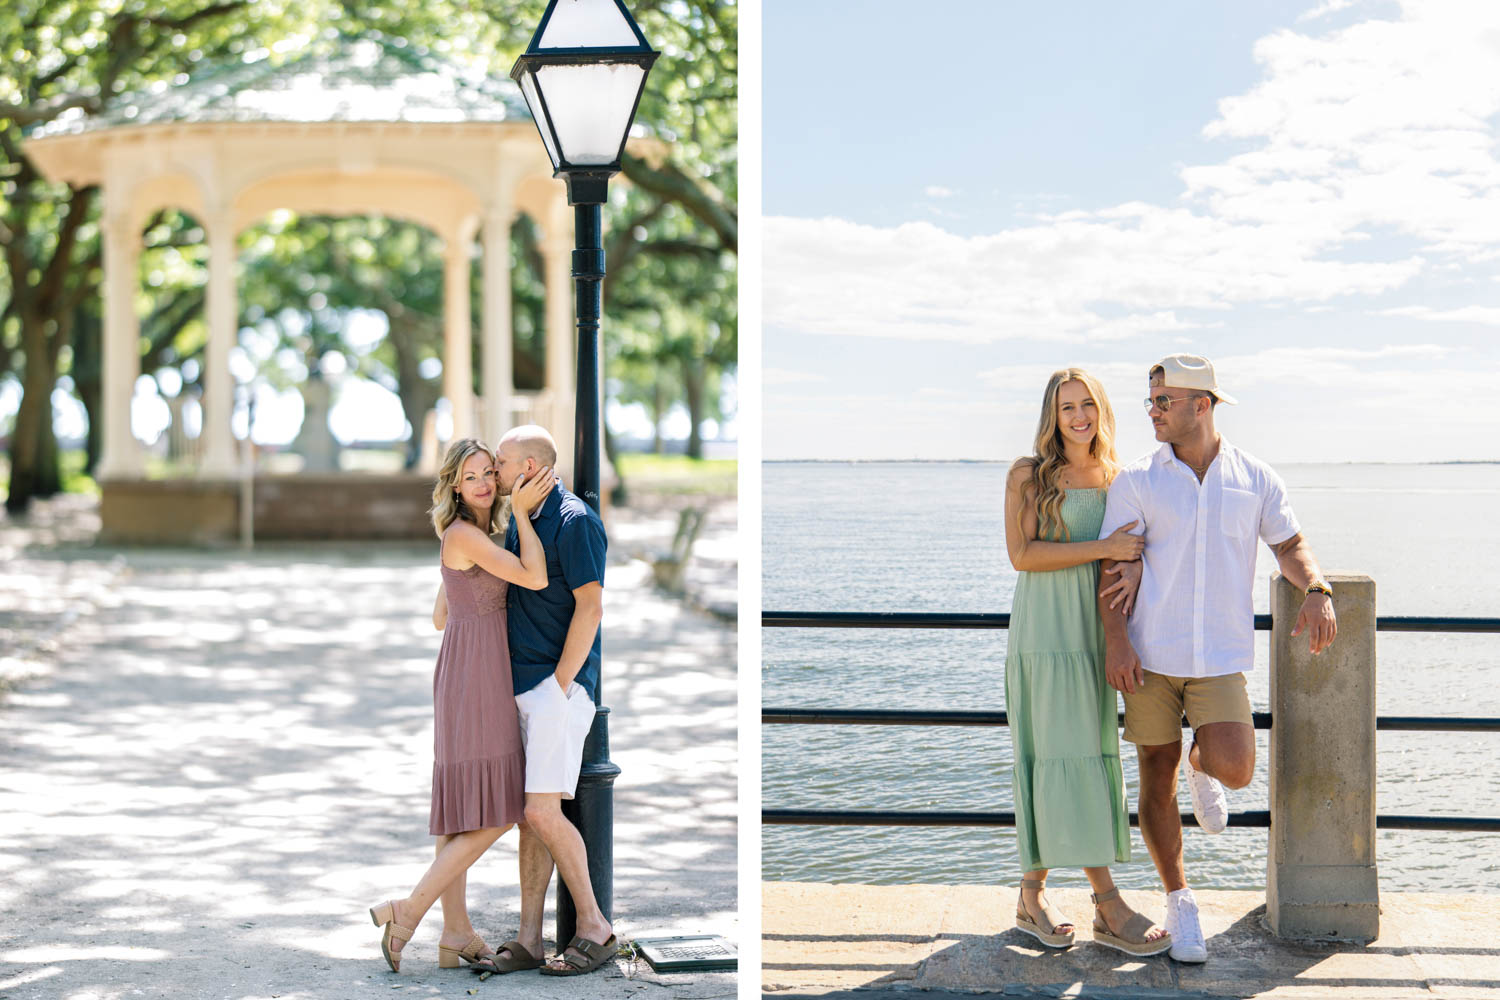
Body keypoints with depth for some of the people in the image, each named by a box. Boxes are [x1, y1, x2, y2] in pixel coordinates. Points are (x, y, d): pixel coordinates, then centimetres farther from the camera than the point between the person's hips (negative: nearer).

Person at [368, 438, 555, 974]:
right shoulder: (464, 535, -15)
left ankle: (456, 935, 12)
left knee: (462, 813, 9)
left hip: (467, 675, 10)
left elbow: (441, 617, 21)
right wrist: (522, 511, -11)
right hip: (476, 674, -10)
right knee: (494, 814, -8)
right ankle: (408, 911, -7)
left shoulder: (471, 538, 15)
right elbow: (535, 578, -19)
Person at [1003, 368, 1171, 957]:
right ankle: (1108, 907, -8)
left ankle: (1032, 895, 13)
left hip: (1093, 631, 6)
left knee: (1089, 757, 4)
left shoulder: (1115, 479, 12)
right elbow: (1022, 554, -12)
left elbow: (1133, 551, 17)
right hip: (1043, 632, -6)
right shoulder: (1028, 475, -2)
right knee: (1069, 757, -8)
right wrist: (1103, 549, -18)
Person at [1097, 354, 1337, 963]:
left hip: (1220, 656, 0)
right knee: (1157, 779, 3)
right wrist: (1115, 639, -14)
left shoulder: (1254, 479, 5)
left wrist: (1317, 593, -6)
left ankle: (1202, 765, 21)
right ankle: (1179, 902, 20)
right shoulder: (1136, 480, 1)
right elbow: (1112, 564, -2)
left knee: (1234, 770, -17)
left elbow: (1290, 547, 14)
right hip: (1149, 655, 0)